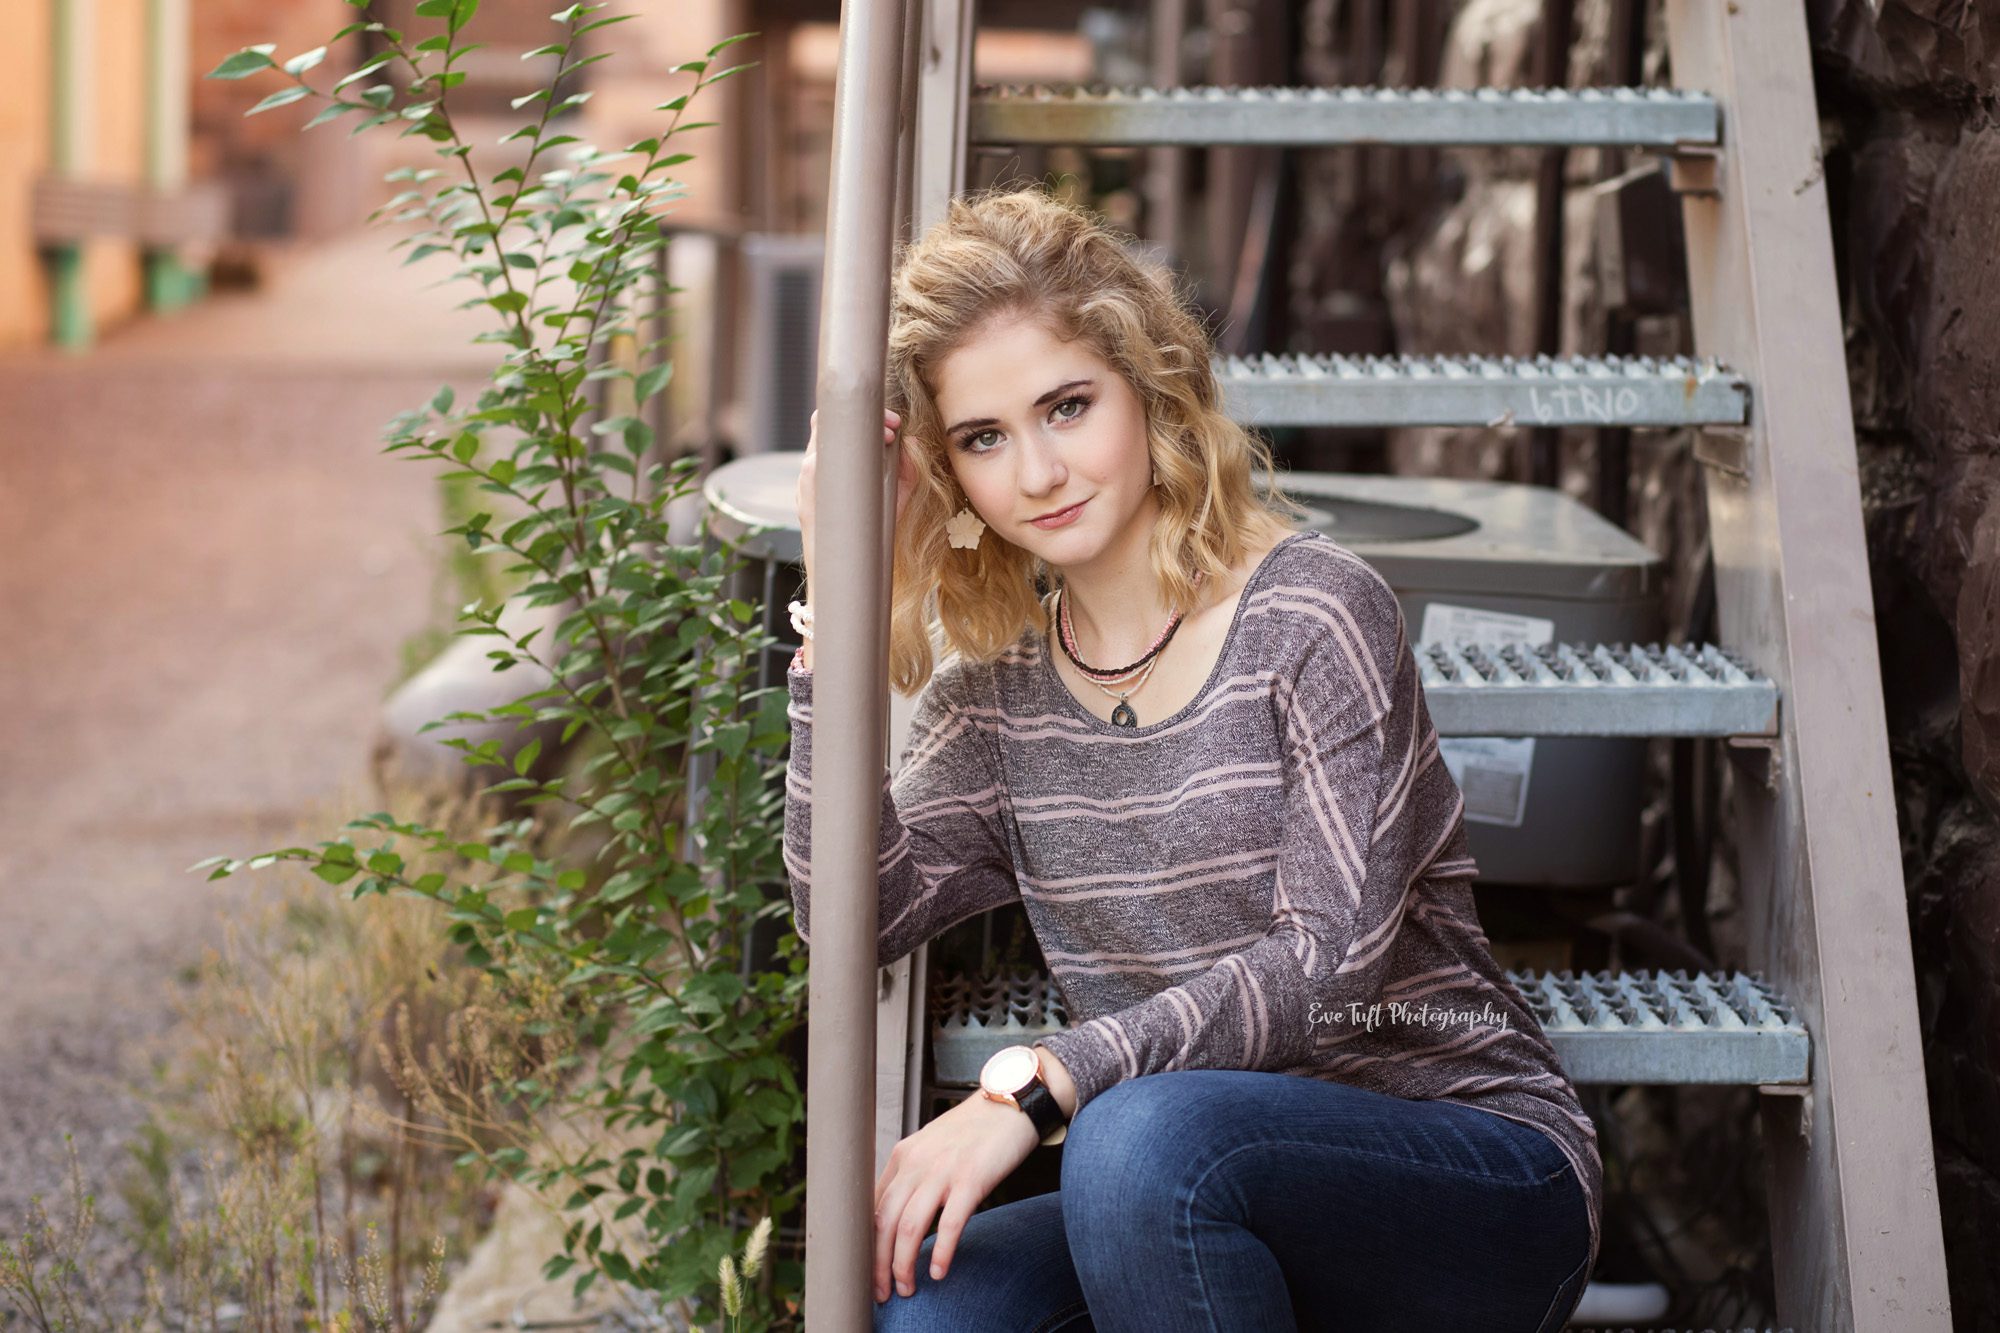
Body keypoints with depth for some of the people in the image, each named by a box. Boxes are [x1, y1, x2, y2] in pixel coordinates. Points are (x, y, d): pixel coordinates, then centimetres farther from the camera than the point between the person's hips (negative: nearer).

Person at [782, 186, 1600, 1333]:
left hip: (1484, 1177, -4)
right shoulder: (998, 691, 10)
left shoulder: (1312, 611, -9)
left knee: (1147, 1135, -36)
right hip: (1209, 1222, 4)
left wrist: (1032, 1087, -27)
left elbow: (1331, 958, -18)